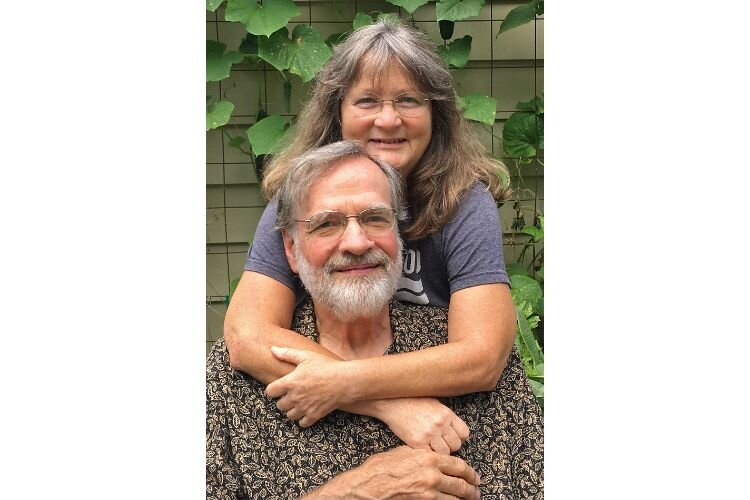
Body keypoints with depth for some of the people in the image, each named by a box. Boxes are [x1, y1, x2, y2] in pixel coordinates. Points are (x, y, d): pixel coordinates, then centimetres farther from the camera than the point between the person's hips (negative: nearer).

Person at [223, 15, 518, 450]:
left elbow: (482, 357, -20)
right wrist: (398, 402, -27)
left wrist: (344, 383, -27)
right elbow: (246, 337, -18)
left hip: (443, 432, 1)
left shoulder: (466, 203, -11)